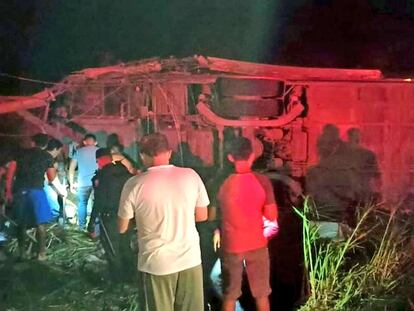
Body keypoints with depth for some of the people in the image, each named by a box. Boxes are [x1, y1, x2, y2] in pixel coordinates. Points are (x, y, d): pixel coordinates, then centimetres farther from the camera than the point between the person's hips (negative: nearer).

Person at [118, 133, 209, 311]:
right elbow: (202, 216, 6)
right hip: (190, 259, 2)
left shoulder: (134, 184, -11)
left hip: (156, 263, -2)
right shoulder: (191, 175, -5)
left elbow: (122, 228, -1)